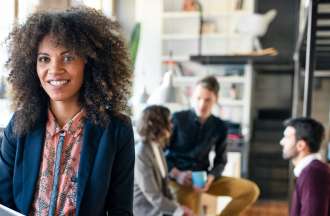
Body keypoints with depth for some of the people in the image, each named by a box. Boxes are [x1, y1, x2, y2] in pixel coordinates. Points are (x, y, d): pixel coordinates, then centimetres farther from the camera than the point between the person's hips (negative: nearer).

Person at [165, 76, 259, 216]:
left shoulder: (220, 127, 2)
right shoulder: (177, 119, -10)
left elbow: (221, 161, 8)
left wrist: (210, 177, -14)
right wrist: (176, 174, -20)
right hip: (179, 179, -4)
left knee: (251, 190, -6)